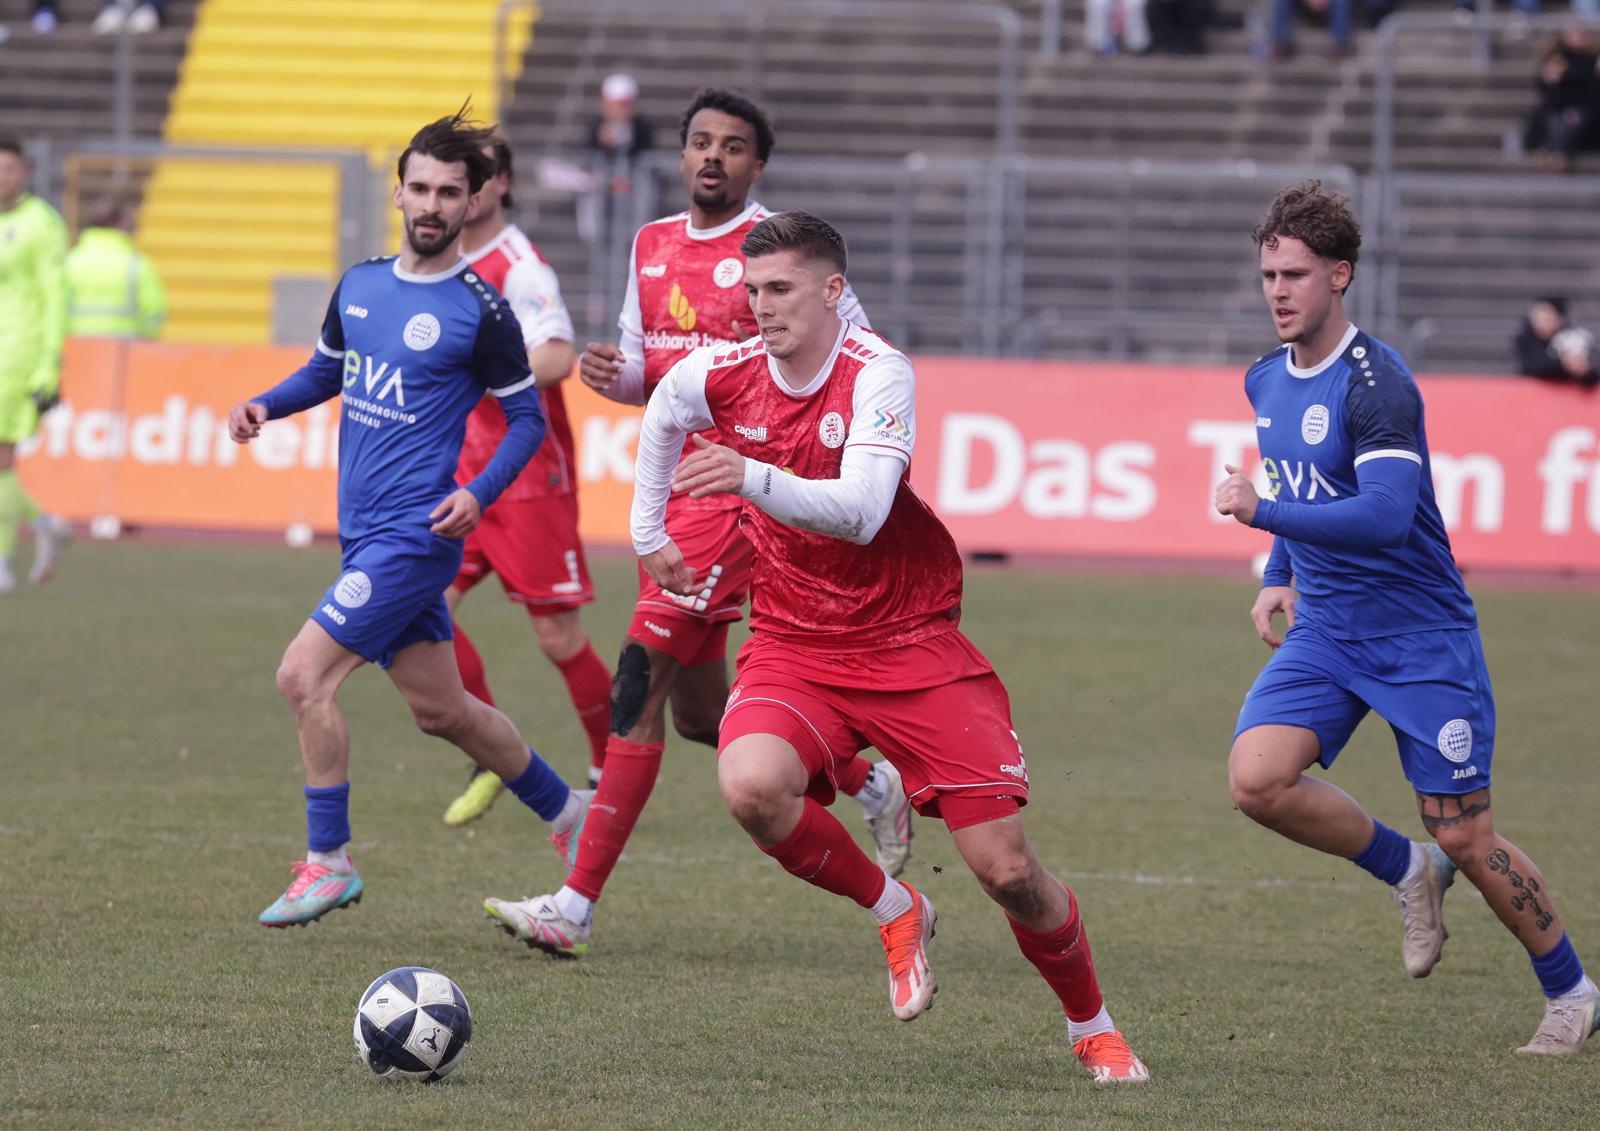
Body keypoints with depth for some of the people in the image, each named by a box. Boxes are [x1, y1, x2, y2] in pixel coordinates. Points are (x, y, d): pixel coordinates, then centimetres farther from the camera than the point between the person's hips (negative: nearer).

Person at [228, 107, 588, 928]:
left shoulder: (479, 312, -10)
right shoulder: (359, 285, 8)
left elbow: (527, 418, -3)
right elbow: (326, 370, 24)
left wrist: (479, 494, -18)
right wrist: (265, 406, 4)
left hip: (414, 533, -7)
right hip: (363, 532, 7)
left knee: (304, 675, -15)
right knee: (440, 709, 16)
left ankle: (328, 862, -3)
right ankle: (566, 812, 35)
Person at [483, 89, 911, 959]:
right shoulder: (652, 247, 12)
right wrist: (611, 373, -2)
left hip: (736, 489, -8)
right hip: (670, 493, 8)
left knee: (640, 682, -14)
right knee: (700, 712, 14)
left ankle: (577, 905, -13)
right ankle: (870, 784, 36)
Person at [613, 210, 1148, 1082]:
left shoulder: (877, 373, -17)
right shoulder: (721, 375, -3)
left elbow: (859, 511, -33)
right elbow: (662, 416, 23)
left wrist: (754, 478, -47)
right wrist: (649, 533, 26)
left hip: (911, 645, -3)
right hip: (793, 645, 3)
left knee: (1007, 870, -6)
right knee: (751, 786, -31)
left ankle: (1093, 1028, 22)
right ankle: (893, 912, -2)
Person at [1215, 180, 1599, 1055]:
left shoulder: (1376, 383, -19)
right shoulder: (1265, 382, 6)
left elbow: (1386, 513, -32)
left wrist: (1263, 513, -35)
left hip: (1422, 636, -6)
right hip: (1323, 630, 6)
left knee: (1464, 836, -2)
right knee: (1256, 778, -19)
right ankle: (1405, 872, 6)